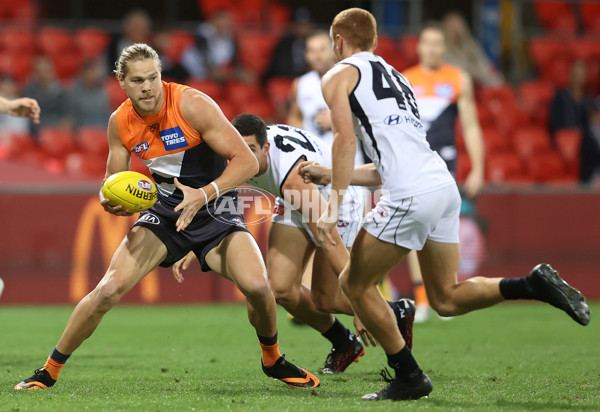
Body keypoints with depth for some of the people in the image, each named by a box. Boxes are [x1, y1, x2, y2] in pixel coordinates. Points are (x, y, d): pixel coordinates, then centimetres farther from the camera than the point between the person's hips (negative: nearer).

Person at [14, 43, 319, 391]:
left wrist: (204, 194, -35)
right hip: (165, 209, 3)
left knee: (257, 286, -26)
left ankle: (273, 360, 5)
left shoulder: (191, 104, -20)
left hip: (215, 208, -3)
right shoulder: (120, 122, -6)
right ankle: (49, 371, 2)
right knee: (108, 290, -15)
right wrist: (110, 201, -16)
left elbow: (247, 161, -22)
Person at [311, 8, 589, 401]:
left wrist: (334, 204, -11)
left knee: (356, 284, 8)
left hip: (412, 194, -8)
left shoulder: (339, 76, 8)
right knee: (447, 299, 16)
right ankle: (535, 285, -1)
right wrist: (331, 175, 40)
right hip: (445, 183, 8)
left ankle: (409, 377, 7)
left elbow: (346, 140, -9)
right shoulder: (395, 76, 31)